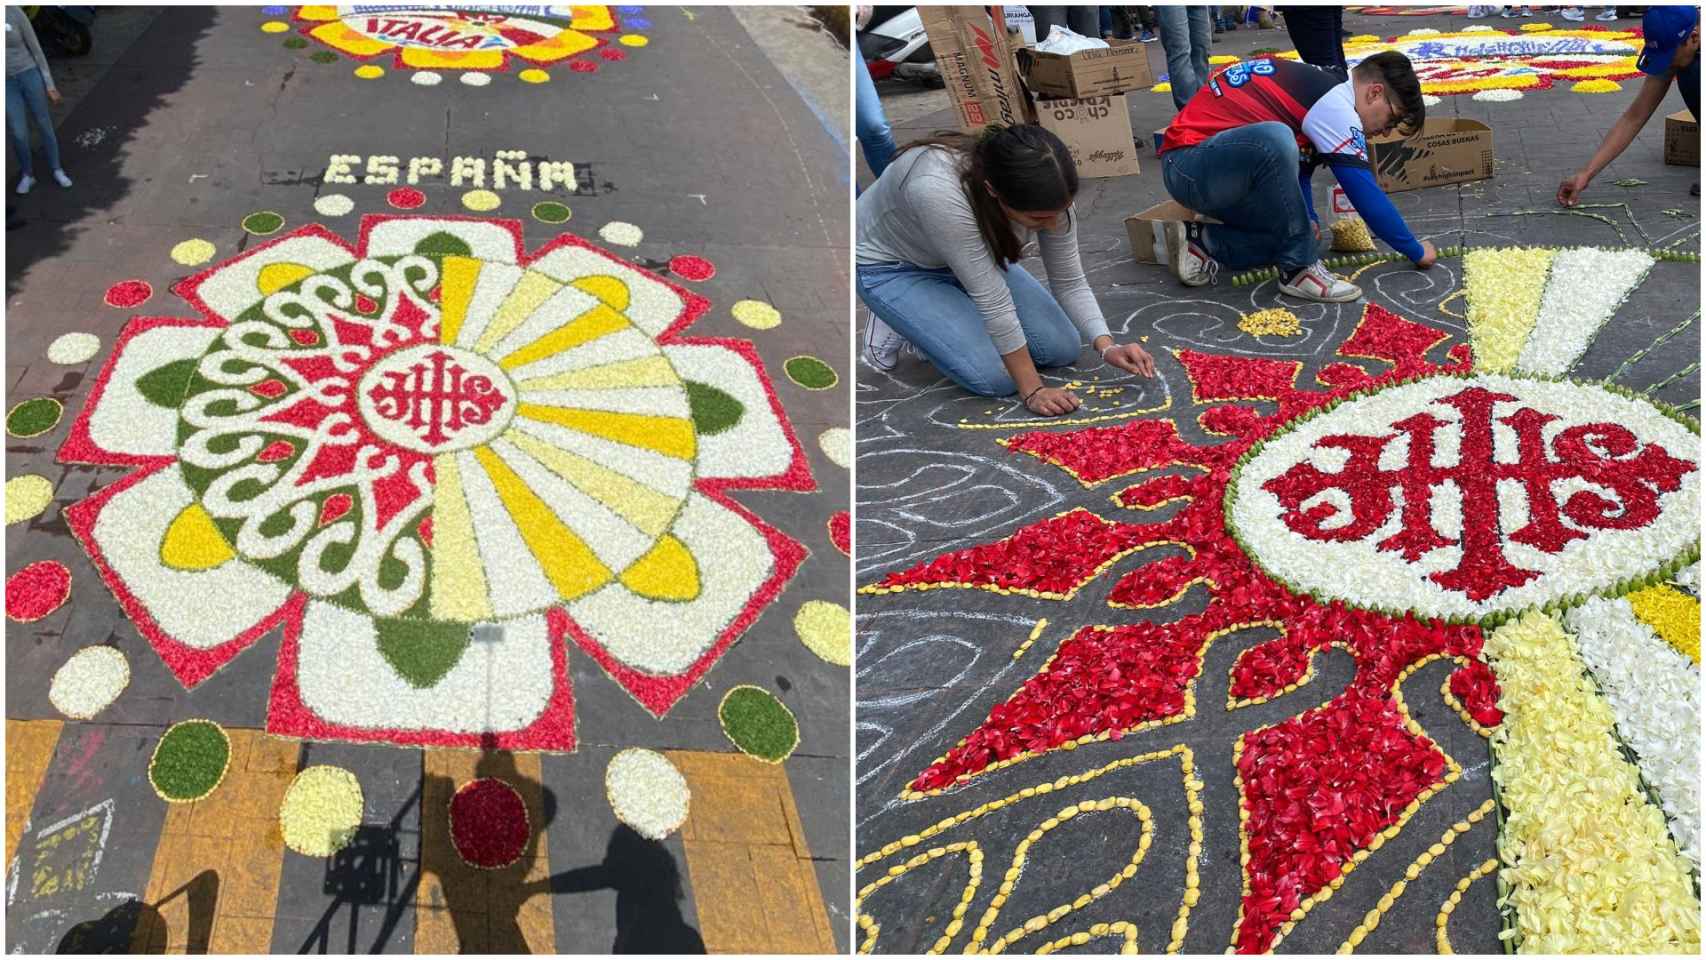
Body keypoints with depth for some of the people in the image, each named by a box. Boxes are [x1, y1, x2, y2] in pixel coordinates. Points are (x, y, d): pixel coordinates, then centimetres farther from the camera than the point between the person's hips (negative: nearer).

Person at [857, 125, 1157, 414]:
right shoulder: (938, 191, -43)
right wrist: (1032, 391, -29)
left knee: (1062, 348, -3)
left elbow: (1070, 283, -11)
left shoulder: (1046, 195, -26)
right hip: (891, 267, -6)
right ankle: (901, 326, 6)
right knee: (997, 376, -20)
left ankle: (933, 326, 14)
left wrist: (1107, 346, -26)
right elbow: (992, 299, -36)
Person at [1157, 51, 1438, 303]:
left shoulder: (1314, 85, 14)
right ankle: (1299, 269, -21)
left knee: (1303, 236, 10)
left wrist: (1306, 220, 2)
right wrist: (1416, 251, -2)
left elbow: (1297, 163, 19)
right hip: (1190, 163, -10)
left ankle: (1200, 241, 10)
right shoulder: (1334, 104, -14)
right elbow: (1366, 194, -12)